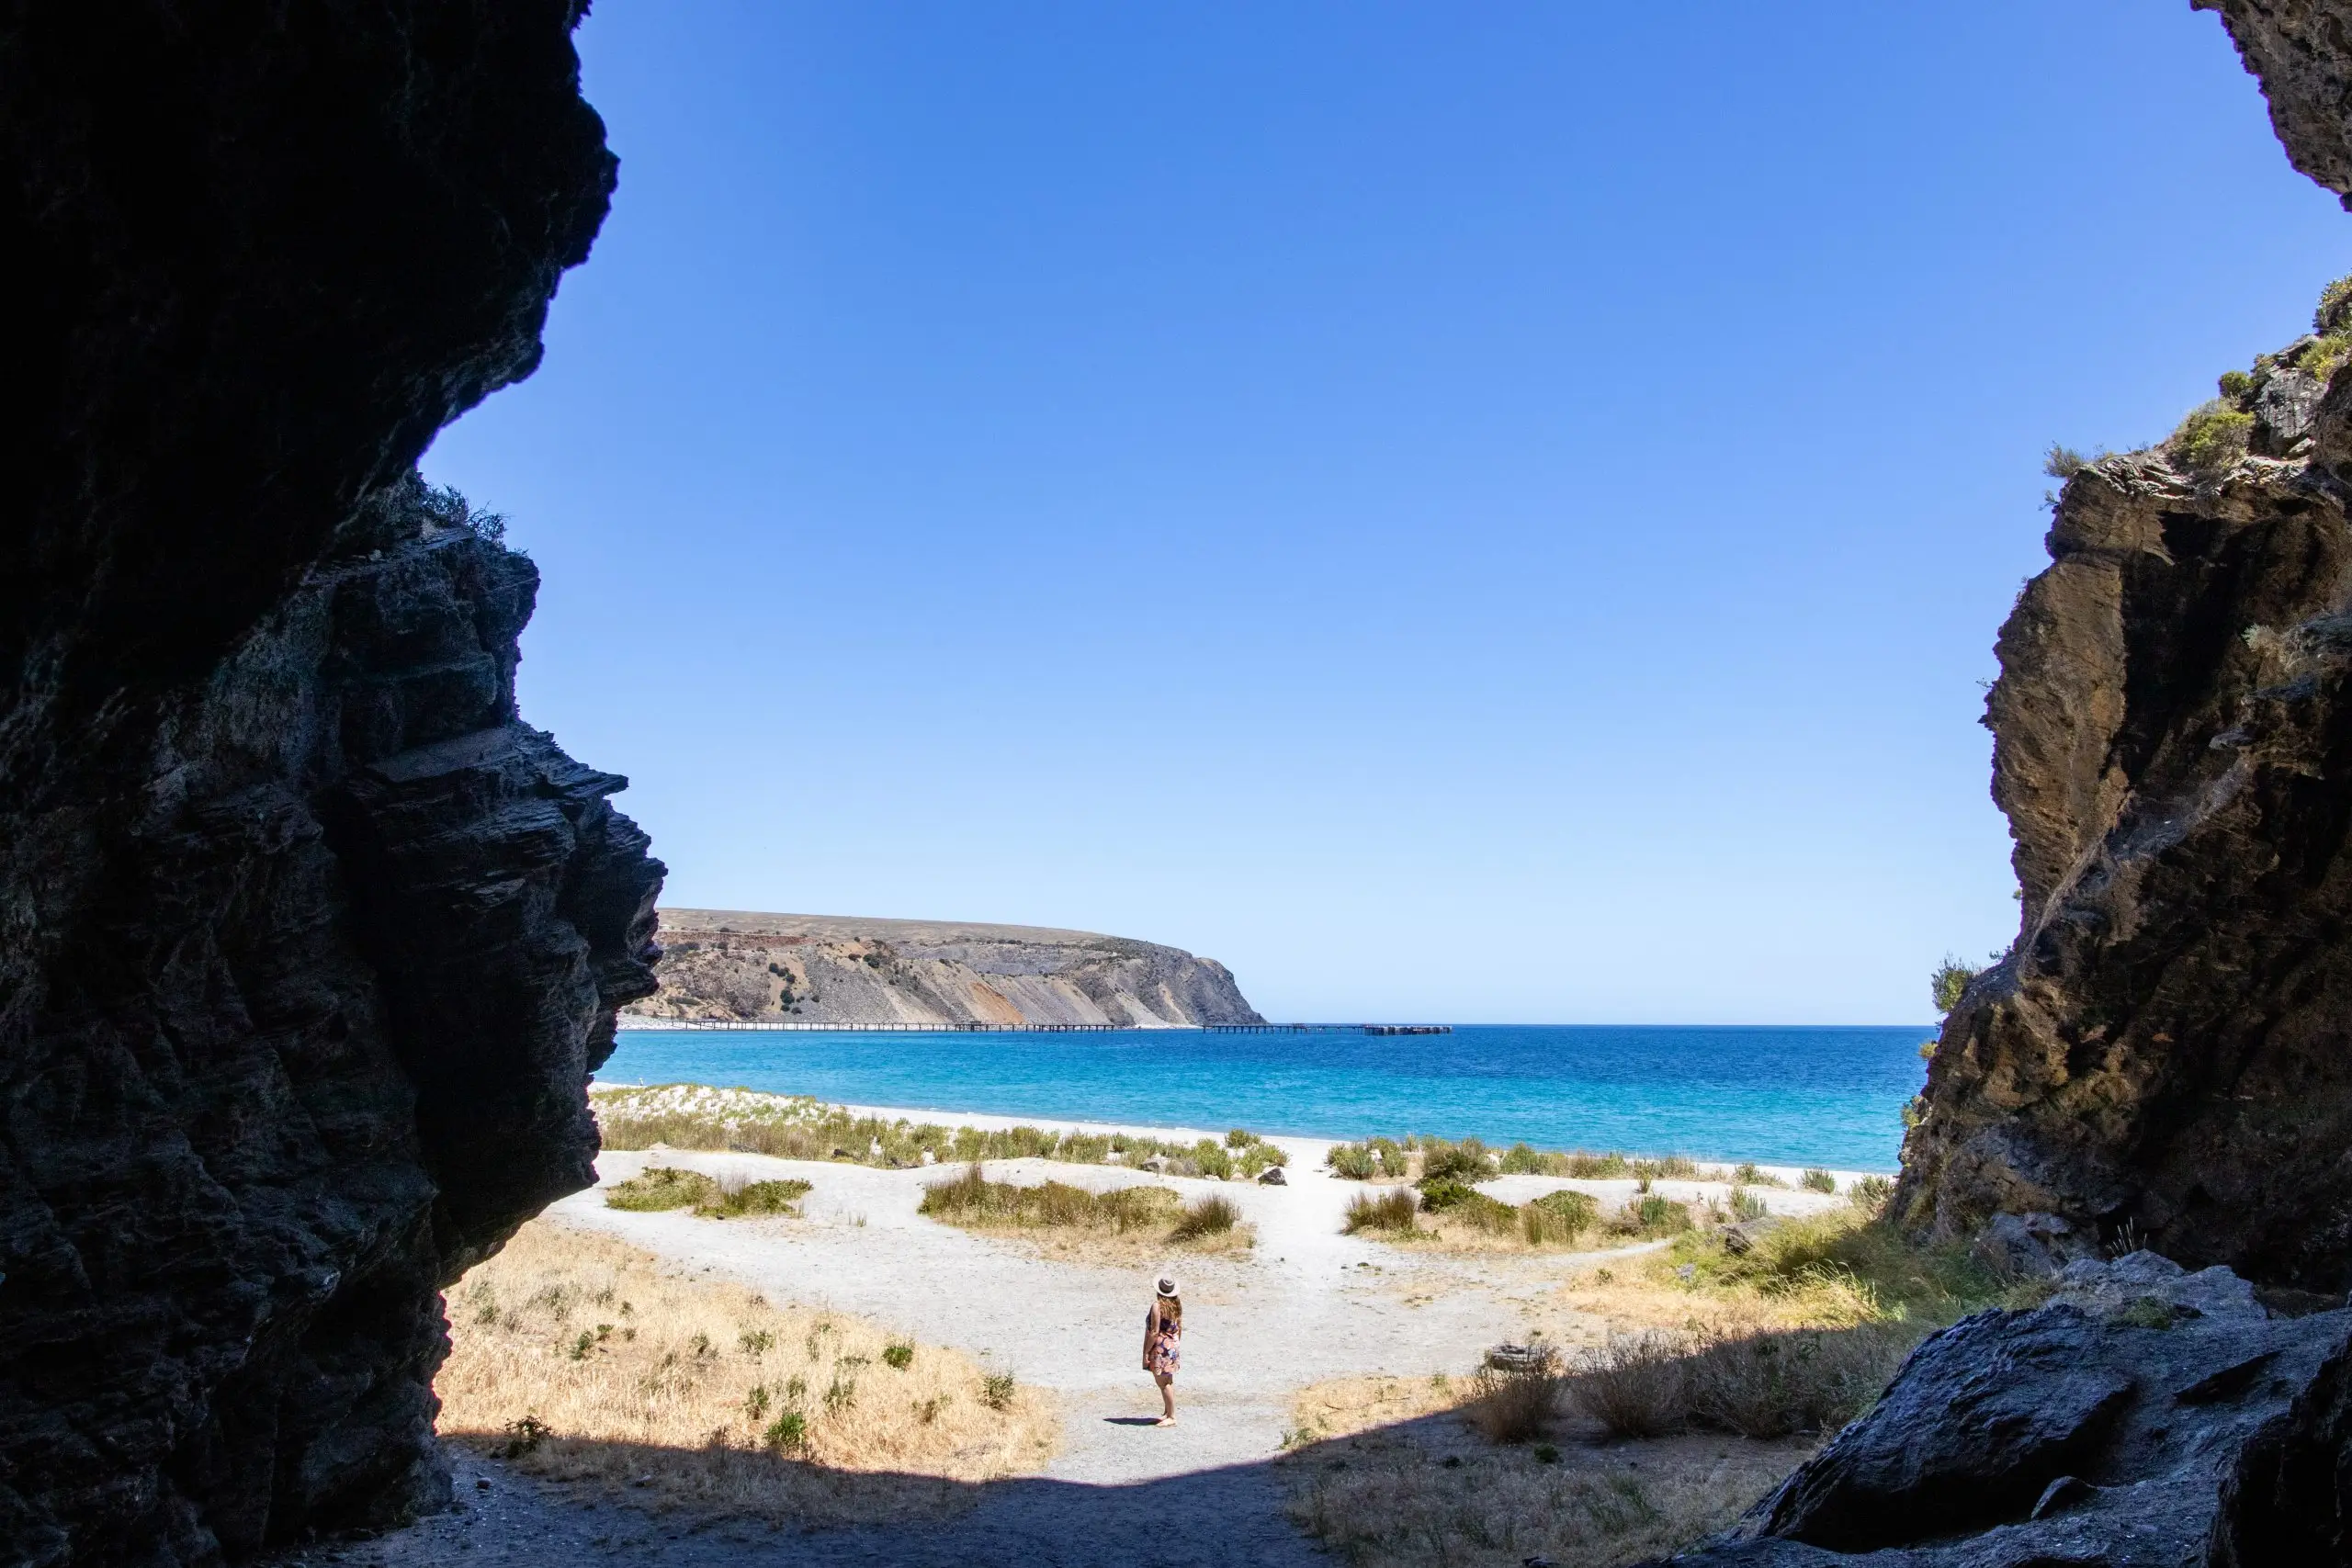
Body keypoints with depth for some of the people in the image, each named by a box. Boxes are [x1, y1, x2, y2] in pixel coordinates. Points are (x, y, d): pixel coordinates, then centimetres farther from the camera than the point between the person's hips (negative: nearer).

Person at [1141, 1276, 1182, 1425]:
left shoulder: (1157, 1305, -19)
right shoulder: (1177, 1305, 3)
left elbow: (1155, 1332, -20)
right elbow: (1180, 1328, 11)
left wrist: (1146, 1351, -14)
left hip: (1160, 1349, -8)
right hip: (1173, 1348, 8)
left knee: (1163, 1383, -1)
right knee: (1167, 1382, 19)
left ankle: (1171, 1417, 2)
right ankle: (1167, 1412, 28)